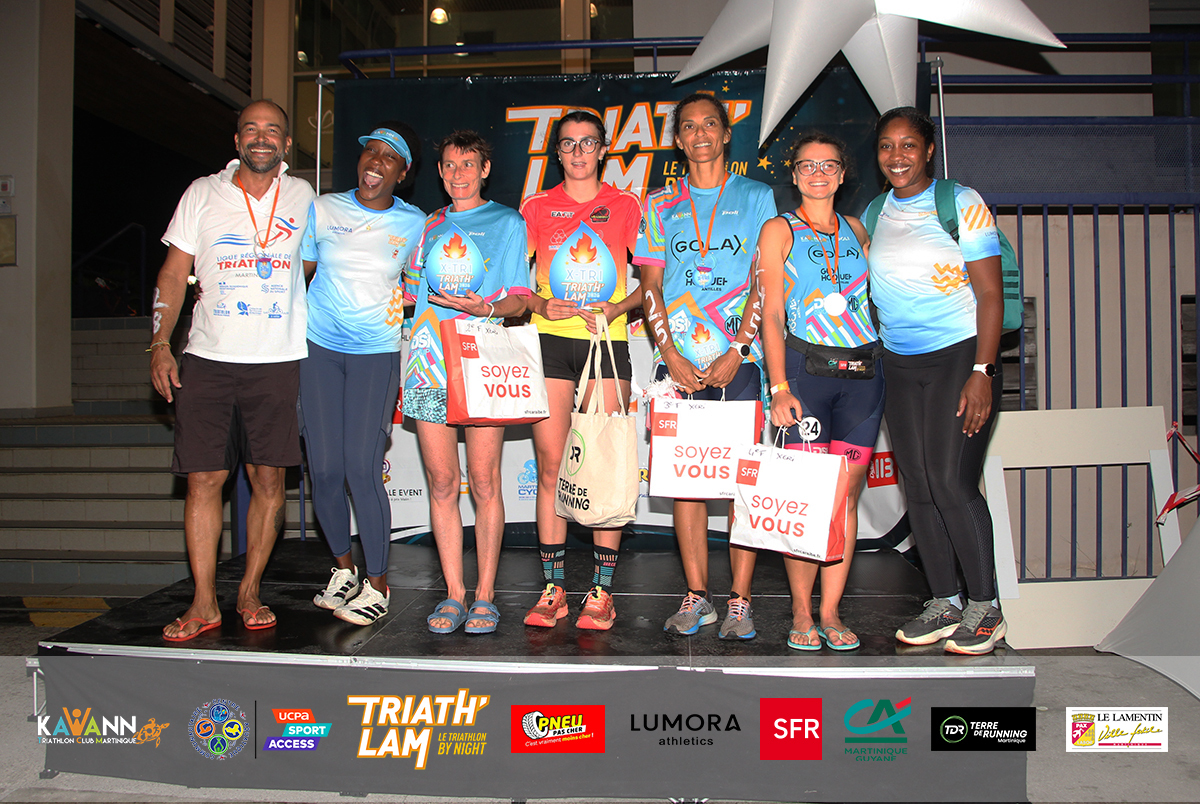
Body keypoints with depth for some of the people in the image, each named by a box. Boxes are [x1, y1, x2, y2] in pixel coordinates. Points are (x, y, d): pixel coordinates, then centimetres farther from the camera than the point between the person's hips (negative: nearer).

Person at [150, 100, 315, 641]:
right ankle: (204, 602, 9)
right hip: (207, 358, 0)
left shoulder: (302, 197, 10)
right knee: (204, 479, -1)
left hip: (277, 361, 0)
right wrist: (160, 343, -2)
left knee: (269, 479, 1)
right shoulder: (203, 194, 8)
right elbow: (173, 273, 9)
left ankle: (250, 592, 16)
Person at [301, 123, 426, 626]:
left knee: (361, 467, -10)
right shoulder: (322, 210, 7)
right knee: (323, 467, 0)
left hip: (377, 353, -2)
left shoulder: (414, 224, 3)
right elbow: (296, 273, 13)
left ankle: (377, 585, 4)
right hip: (319, 348, 2)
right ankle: (343, 569, 22)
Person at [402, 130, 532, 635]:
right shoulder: (429, 226, 21)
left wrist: (486, 308, -16)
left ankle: (485, 595, 5)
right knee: (442, 483, 2)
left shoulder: (508, 223, 10)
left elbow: (520, 299, 3)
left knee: (483, 483, -5)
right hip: (430, 366, 3)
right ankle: (454, 593, 11)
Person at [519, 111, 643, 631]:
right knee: (550, 466, -1)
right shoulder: (535, 207, 12)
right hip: (549, 341, 1)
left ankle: (601, 592, 5)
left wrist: (615, 309, -10)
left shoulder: (626, 206, 10)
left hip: (608, 341, -1)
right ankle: (552, 590, 8)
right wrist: (540, 305, -8)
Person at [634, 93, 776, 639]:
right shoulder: (659, 204, 15)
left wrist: (735, 353, -10)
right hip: (680, 362, 2)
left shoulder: (757, 198, 10)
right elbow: (650, 286, 8)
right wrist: (671, 356, -5)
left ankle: (740, 602, 3)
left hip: (740, 361, -2)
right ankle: (696, 598, 10)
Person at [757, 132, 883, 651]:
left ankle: (830, 612, 11)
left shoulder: (856, 230, 18)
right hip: (807, 368, -4)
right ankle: (801, 614, 6)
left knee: (848, 494, 3)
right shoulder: (779, 231, 5)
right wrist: (779, 387, -12)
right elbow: (771, 314, -2)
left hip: (864, 372, 4)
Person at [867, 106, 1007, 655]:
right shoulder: (873, 214, 11)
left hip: (960, 357, -5)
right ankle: (944, 604, 16)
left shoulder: (961, 204, -4)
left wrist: (982, 372, -16)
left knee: (951, 482, -11)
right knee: (918, 487, 4)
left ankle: (985, 608, 5)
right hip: (899, 365, 5)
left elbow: (990, 291, -8)